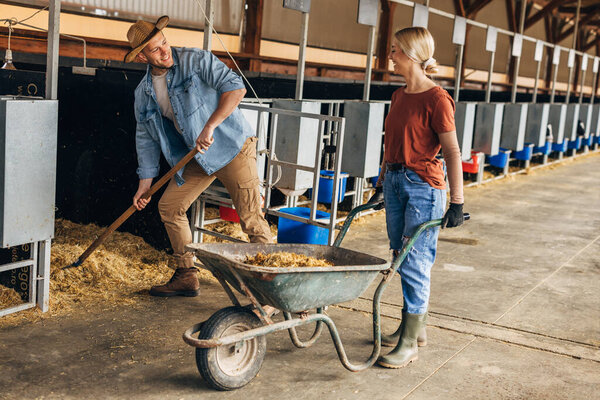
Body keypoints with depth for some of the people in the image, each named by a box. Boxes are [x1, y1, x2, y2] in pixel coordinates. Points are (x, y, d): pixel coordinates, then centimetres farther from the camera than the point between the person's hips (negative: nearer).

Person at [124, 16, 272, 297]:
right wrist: (144, 184, 11)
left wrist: (210, 126, -30)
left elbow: (235, 87, -23)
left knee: (251, 219, -12)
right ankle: (186, 277, 19)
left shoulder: (196, 61, -13)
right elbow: (146, 139, 12)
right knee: (169, 206, 7)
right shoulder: (143, 94, 4)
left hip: (232, 146, -7)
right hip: (196, 158, 7)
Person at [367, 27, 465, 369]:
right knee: (402, 260, 13)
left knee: (415, 263, -5)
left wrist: (457, 203, -16)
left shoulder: (436, 99, -13)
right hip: (395, 182, 8)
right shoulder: (399, 96, 10)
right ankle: (415, 327, 26)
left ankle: (410, 343, 3)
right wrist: (381, 183, 22)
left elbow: (453, 153, -14)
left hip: (424, 186, -8)